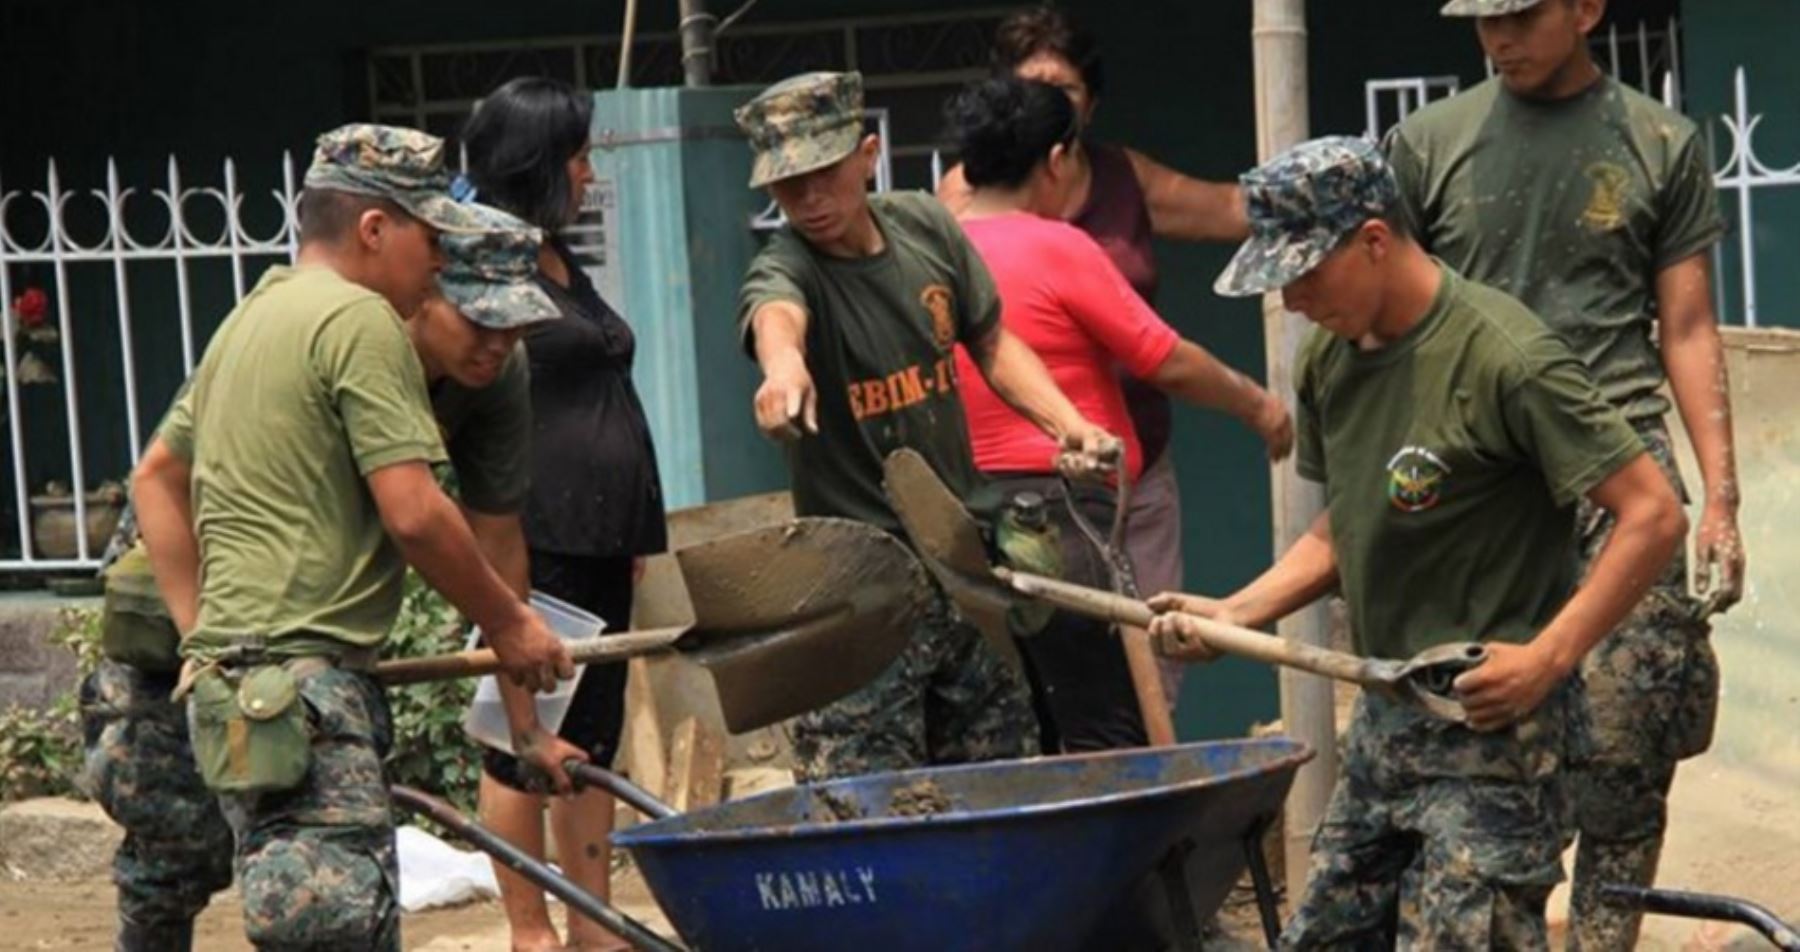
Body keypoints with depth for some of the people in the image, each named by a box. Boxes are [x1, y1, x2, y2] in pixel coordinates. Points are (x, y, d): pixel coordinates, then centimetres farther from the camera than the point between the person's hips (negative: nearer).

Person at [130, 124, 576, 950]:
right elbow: (413, 512, -13)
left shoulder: (252, 316, 22)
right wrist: (507, 623, -1)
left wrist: (199, 626, 20)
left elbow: (156, 475, 26)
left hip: (230, 661, 10)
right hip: (302, 676, -10)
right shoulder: (360, 320, -7)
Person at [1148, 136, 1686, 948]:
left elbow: (1654, 515, -19)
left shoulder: (1504, 357, -19)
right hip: (1384, 718, 9)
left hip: (1491, 722, -9)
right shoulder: (1327, 357, 6)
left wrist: (1546, 658, -23)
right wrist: (1235, 613, 4)